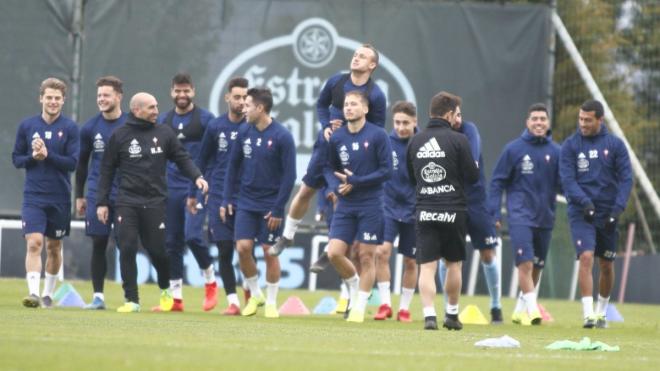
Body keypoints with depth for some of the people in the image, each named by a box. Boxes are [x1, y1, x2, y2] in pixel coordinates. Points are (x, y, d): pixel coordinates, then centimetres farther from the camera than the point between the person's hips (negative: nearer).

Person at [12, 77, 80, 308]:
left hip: (60, 198, 0)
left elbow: (73, 163, -9)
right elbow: (16, 159, 7)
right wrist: (33, 157, -13)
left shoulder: (70, 128, -2)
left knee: (54, 247, 11)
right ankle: (33, 292, -21)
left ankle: (48, 293, 26)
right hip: (33, 196, 0)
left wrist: (47, 155, -21)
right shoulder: (27, 126, 3)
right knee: (34, 243, -16)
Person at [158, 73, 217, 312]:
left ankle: (210, 282, 5)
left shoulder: (205, 119, -1)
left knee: (192, 236, -18)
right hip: (171, 189, 5)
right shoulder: (163, 121, 12)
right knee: (172, 242, 4)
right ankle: (176, 298, 9)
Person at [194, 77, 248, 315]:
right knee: (224, 251, -1)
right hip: (219, 196, 2)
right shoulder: (215, 127, 4)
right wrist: (193, 193, 13)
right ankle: (233, 302, 3)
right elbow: (202, 161, 14)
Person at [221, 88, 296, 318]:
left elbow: (289, 175, -11)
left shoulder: (282, 137, -12)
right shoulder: (244, 134, 2)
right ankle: (255, 295, 14)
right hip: (246, 202, 4)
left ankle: (271, 303, 14)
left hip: (270, 206, -4)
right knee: (243, 247, -6)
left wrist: (278, 209, -13)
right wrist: (227, 200, 6)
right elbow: (233, 167, 11)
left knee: (270, 252, 0)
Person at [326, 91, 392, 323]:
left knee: (366, 257, 0)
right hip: (345, 205, 4)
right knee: (334, 253, -6)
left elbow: (387, 171, -10)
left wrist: (356, 182, -14)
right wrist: (335, 186, -2)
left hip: (370, 206, -4)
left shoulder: (378, 136, -7)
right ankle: (354, 285, 22)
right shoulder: (336, 138, 5)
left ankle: (360, 307, 10)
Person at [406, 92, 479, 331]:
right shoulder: (457, 140, -8)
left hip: (424, 211, 2)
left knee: (427, 266, -1)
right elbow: (473, 176, -5)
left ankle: (429, 315, -14)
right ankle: (452, 314, 22)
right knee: (453, 264, 14)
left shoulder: (415, 142, 6)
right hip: (453, 211, -2)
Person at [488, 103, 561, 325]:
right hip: (520, 215, -4)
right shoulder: (514, 149, -2)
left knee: (537, 266, 12)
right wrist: (495, 212, -4)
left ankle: (520, 309, 26)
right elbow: (498, 181, 2)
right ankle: (532, 309, -16)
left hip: (545, 217, 4)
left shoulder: (555, 152, 5)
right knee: (525, 263, -16)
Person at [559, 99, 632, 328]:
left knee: (607, 266, 10)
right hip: (581, 213, -2)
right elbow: (567, 179, -7)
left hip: (608, 214, 2)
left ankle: (601, 312, 28)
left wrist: (617, 209, -13)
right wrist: (584, 201, -23)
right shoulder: (570, 145, 0)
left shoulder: (615, 145, 1)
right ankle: (588, 314, -20)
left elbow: (626, 178, -2)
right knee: (586, 257, -19)